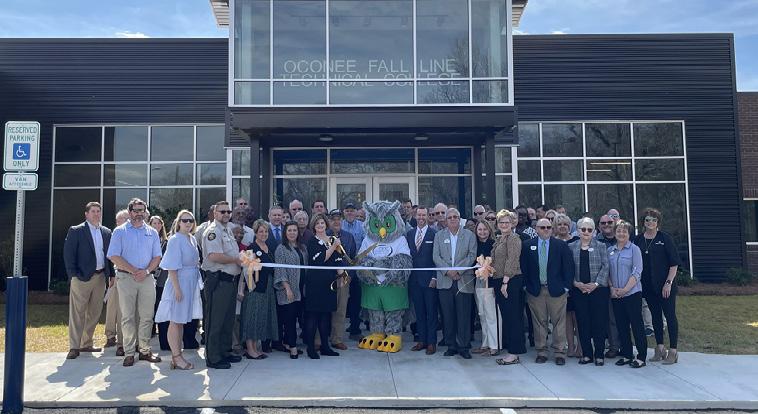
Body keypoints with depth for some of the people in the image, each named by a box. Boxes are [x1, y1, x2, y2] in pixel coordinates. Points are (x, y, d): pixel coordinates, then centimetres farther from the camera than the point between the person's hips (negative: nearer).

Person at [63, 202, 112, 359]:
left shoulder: (106, 232, 12)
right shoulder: (76, 231, -3)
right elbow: (68, 254, -7)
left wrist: (111, 274, 7)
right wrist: (73, 275, -12)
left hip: (100, 277, 5)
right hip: (82, 277, -5)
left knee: (94, 312, 11)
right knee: (77, 313, -2)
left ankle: (86, 344, 23)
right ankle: (74, 347, 4)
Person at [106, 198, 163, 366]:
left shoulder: (152, 232, 12)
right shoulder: (120, 231, 4)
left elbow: (157, 256, 10)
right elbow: (114, 256, -4)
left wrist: (146, 271, -8)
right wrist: (134, 271, -12)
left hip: (147, 278, 3)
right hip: (126, 277, -2)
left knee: (147, 316, 3)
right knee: (128, 317, -1)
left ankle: (145, 350, 11)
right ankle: (129, 353, 5)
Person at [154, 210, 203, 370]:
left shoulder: (193, 240, 11)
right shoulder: (175, 240, -12)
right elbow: (172, 267, -16)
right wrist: (177, 288, -20)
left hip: (191, 283, 8)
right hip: (179, 282, -8)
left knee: (181, 321, 13)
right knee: (175, 321, -2)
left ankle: (177, 355, 20)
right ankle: (176, 356, 3)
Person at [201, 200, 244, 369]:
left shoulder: (228, 230, 19)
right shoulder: (213, 231, -11)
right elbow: (214, 256, -25)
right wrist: (236, 260, -13)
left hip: (231, 280, 10)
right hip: (218, 281, -10)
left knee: (228, 319, 16)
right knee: (215, 321, -2)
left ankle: (225, 352, 28)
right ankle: (213, 358, 4)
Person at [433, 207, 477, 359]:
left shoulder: (469, 235, 7)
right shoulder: (439, 235, 10)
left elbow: (472, 255, -2)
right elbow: (436, 257, 2)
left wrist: (458, 270, -13)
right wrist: (448, 271, -11)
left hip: (463, 280, -1)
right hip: (445, 281, 1)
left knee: (464, 315, 0)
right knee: (447, 316, 4)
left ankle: (464, 346, 10)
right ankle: (451, 345, 15)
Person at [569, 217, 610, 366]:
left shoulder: (601, 246, 5)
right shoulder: (571, 247, 8)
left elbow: (605, 267, -2)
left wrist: (596, 283, -12)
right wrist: (576, 283, -9)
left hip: (598, 290, -1)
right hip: (578, 290, 2)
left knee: (599, 322, -1)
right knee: (582, 323, 3)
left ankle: (599, 355, 9)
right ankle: (587, 354, 13)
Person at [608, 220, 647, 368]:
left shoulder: (634, 249, -3)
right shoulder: (609, 250, 10)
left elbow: (637, 272, -9)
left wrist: (625, 289, -14)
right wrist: (612, 288, -3)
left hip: (632, 293, -4)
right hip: (615, 295, 5)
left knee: (637, 324, -1)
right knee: (621, 325, 9)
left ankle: (641, 357, 6)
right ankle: (626, 354, 19)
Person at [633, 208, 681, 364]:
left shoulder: (665, 238, -4)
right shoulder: (638, 240, 6)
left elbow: (674, 263, -6)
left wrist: (669, 282, -12)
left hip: (665, 285, -4)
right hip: (648, 286, 4)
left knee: (670, 315, -1)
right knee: (655, 315, 10)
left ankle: (673, 351, 4)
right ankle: (660, 349, 20)